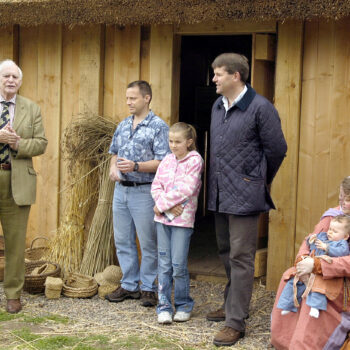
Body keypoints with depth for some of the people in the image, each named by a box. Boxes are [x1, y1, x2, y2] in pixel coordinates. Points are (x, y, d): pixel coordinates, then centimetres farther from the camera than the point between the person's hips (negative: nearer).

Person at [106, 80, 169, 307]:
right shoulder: (123, 126, 13)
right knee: (123, 241, 11)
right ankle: (129, 286, 22)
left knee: (148, 244, 1)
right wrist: (113, 167, 2)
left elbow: (162, 162, -14)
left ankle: (148, 288, 12)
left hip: (144, 192, -7)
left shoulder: (158, 126, -8)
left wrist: (136, 166, -24)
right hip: (121, 189, 7)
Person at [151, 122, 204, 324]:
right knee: (164, 264, 6)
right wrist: (168, 206, -10)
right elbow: (156, 186, 6)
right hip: (162, 218, 5)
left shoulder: (195, 160, -5)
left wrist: (162, 204, -11)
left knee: (179, 264, -3)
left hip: (183, 219, -5)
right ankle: (164, 307, 13)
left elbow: (186, 189, -14)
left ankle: (184, 306, 14)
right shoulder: (167, 160, 10)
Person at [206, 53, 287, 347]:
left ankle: (236, 321, 1)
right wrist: (216, 180, 17)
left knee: (240, 257, -4)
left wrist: (261, 181, 4)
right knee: (226, 253, 18)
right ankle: (232, 304, 35)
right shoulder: (217, 107, 12)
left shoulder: (260, 108, -12)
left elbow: (277, 149, -7)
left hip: (244, 195, -8)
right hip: (220, 194, 8)